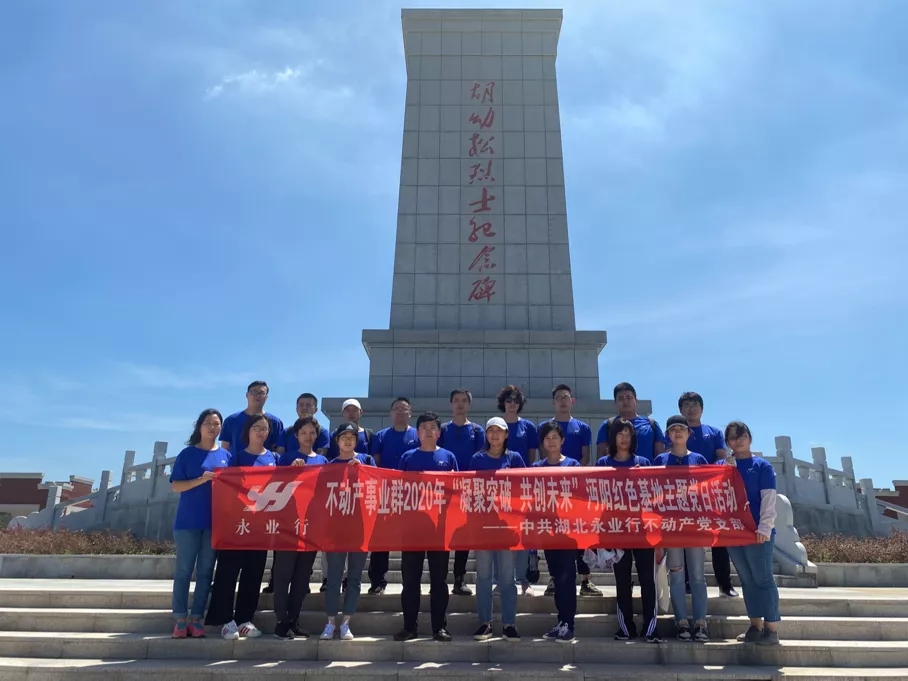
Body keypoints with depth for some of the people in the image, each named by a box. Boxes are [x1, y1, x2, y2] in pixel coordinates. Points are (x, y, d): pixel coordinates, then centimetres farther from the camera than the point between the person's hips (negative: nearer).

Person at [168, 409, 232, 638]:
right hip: (188, 521, -2)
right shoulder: (187, 454, 2)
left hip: (215, 521, 3)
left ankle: (196, 619, 12)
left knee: (206, 572, 5)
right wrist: (200, 480, -17)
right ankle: (180, 619, 8)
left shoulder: (226, 456, 10)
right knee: (183, 570, 1)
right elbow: (175, 486, -3)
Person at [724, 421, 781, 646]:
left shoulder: (762, 466, -1)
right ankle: (755, 627, 19)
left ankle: (771, 629, 6)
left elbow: (768, 499, -7)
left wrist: (764, 528, -16)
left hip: (757, 531, -4)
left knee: (763, 579, 0)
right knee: (747, 580, 11)